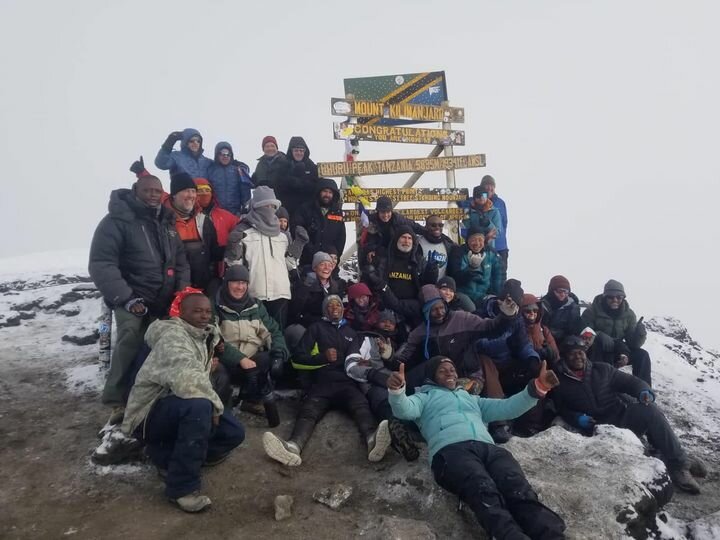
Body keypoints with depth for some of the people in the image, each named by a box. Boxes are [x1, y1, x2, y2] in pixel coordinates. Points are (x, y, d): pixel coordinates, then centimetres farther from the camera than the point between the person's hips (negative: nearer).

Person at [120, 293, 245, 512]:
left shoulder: (204, 335, 6)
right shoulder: (173, 336, -22)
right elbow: (187, 379, -36)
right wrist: (215, 405, -24)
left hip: (180, 409, 9)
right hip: (148, 413, -9)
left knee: (234, 433, -2)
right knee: (198, 405, -38)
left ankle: (167, 455, 14)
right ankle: (182, 487, -23)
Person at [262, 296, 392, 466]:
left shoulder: (351, 332, 30)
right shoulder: (316, 328, 23)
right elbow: (298, 359, 15)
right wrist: (323, 357, -1)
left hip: (347, 383, 1)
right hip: (322, 383, -1)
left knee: (362, 406, -34)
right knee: (308, 410, -34)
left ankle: (373, 440, -63)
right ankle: (293, 447, -61)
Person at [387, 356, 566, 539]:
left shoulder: (472, 399, 42)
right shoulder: (425, 397, 28)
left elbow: (506, 408, 29)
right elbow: (404, 409, 5)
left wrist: (536, 387, 14)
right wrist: (397, 389, -20)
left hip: (488, 448, 4)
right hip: (451, 450, -3)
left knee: (521, 492, -29)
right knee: (486, 495, -37)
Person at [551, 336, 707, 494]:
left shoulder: (602, 369, 14)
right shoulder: (560, 383, 7)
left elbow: (629, 381, 11)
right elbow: (561, 411, 5)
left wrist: (644, 391, -11)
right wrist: (577, 419, -15)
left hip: (621, 415, 3)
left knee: (649, 410, -25)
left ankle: (678, 461, -19)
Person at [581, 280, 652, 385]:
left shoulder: (628, 314, -3)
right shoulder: (592, 312, -14)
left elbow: (632, 343, -7)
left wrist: (640, 334, -30)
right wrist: (599, 335, -40)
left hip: (617, 352, 4)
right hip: (597, 354, -4)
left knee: (642, 355, -17)